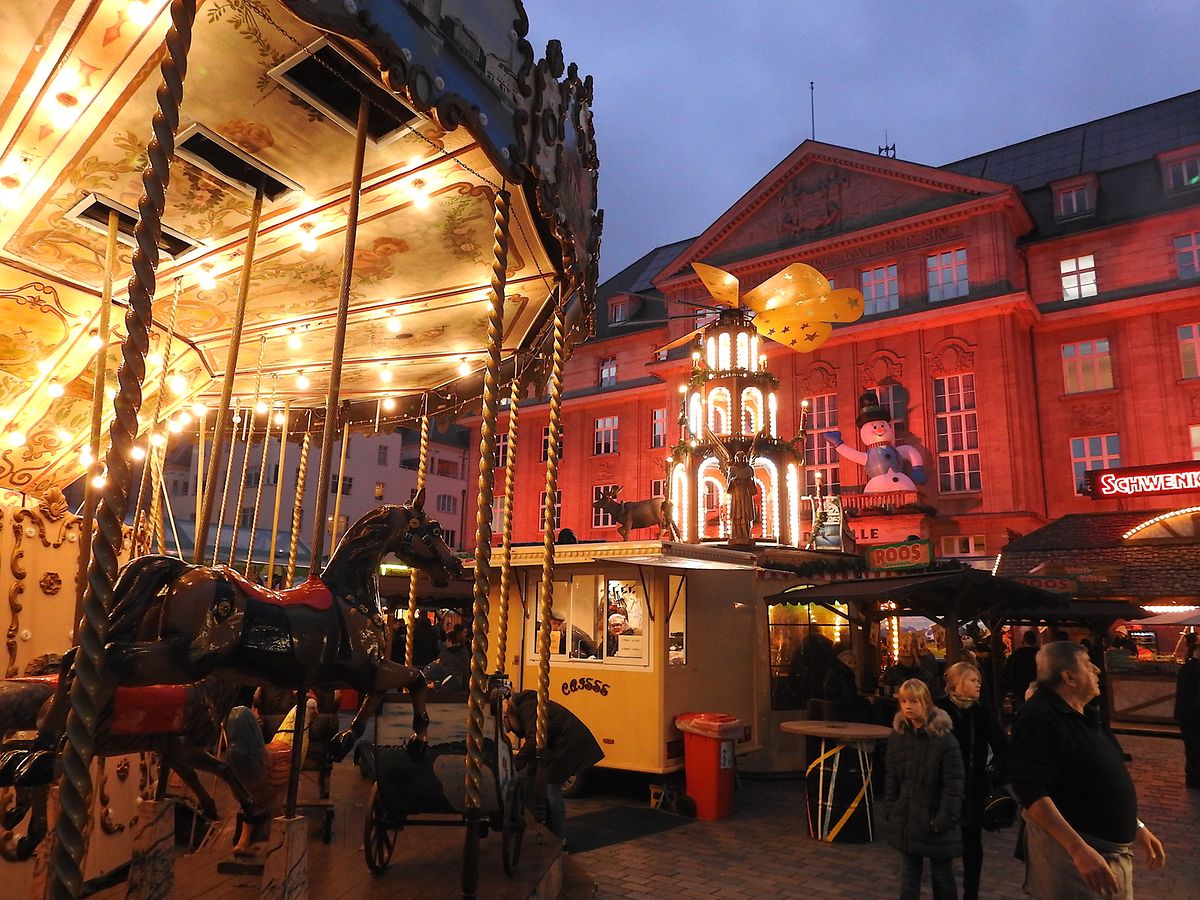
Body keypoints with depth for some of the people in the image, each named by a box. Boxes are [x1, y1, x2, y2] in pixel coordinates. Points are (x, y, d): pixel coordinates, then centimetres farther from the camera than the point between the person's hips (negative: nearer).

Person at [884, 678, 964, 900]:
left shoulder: (944, 739, -17)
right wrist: (890, 810, 3)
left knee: (942, 875, 13)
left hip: (935, 820, -4)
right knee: (909, 873, 12)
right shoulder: (897, 735, -1)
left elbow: (953, 786, -15)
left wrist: (944, 821, -16)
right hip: (907, 819, 4)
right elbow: (892, 778, 7)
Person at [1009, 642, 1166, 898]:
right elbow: (1031, 792, -30)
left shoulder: (1080, 716, 11)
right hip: (1073, 855, -9)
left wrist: (1136, 827, 19)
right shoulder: (1039, 718, -22)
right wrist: (1080, 850, -33)